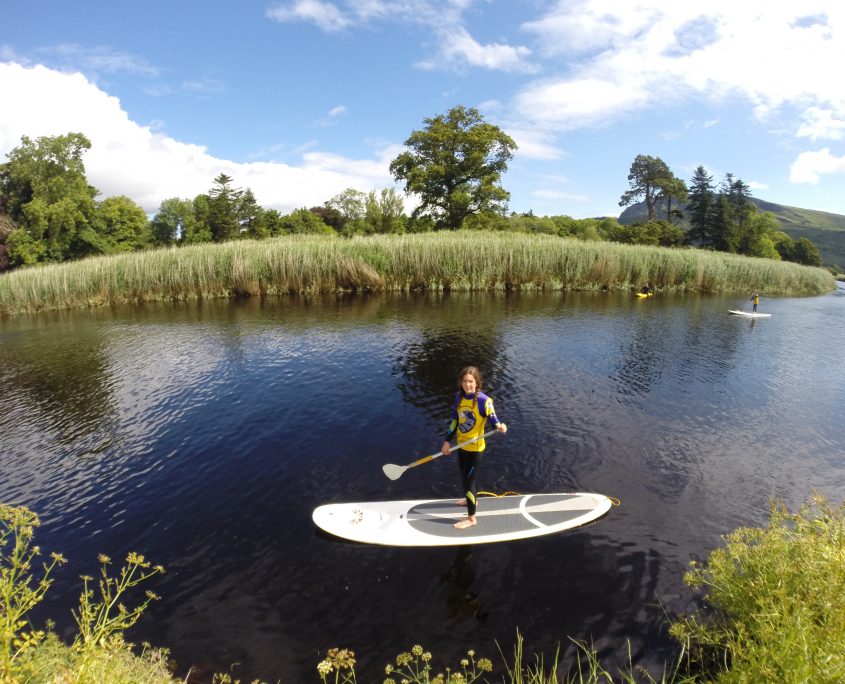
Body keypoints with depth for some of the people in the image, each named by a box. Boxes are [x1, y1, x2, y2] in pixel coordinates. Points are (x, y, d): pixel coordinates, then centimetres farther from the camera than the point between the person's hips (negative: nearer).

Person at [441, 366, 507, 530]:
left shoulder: (484, 400, -22)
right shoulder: (459, 397, -3)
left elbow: (493, 418, -20)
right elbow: (455, 420, 6)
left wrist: (500, 426, -43)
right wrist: (447, 441, 8)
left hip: (475, 447, -6)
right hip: (461, 445, 6)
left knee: (468, 480, 0)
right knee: (464, 476, 24)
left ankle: (471, 518, 15)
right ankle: (470, 499, 51)